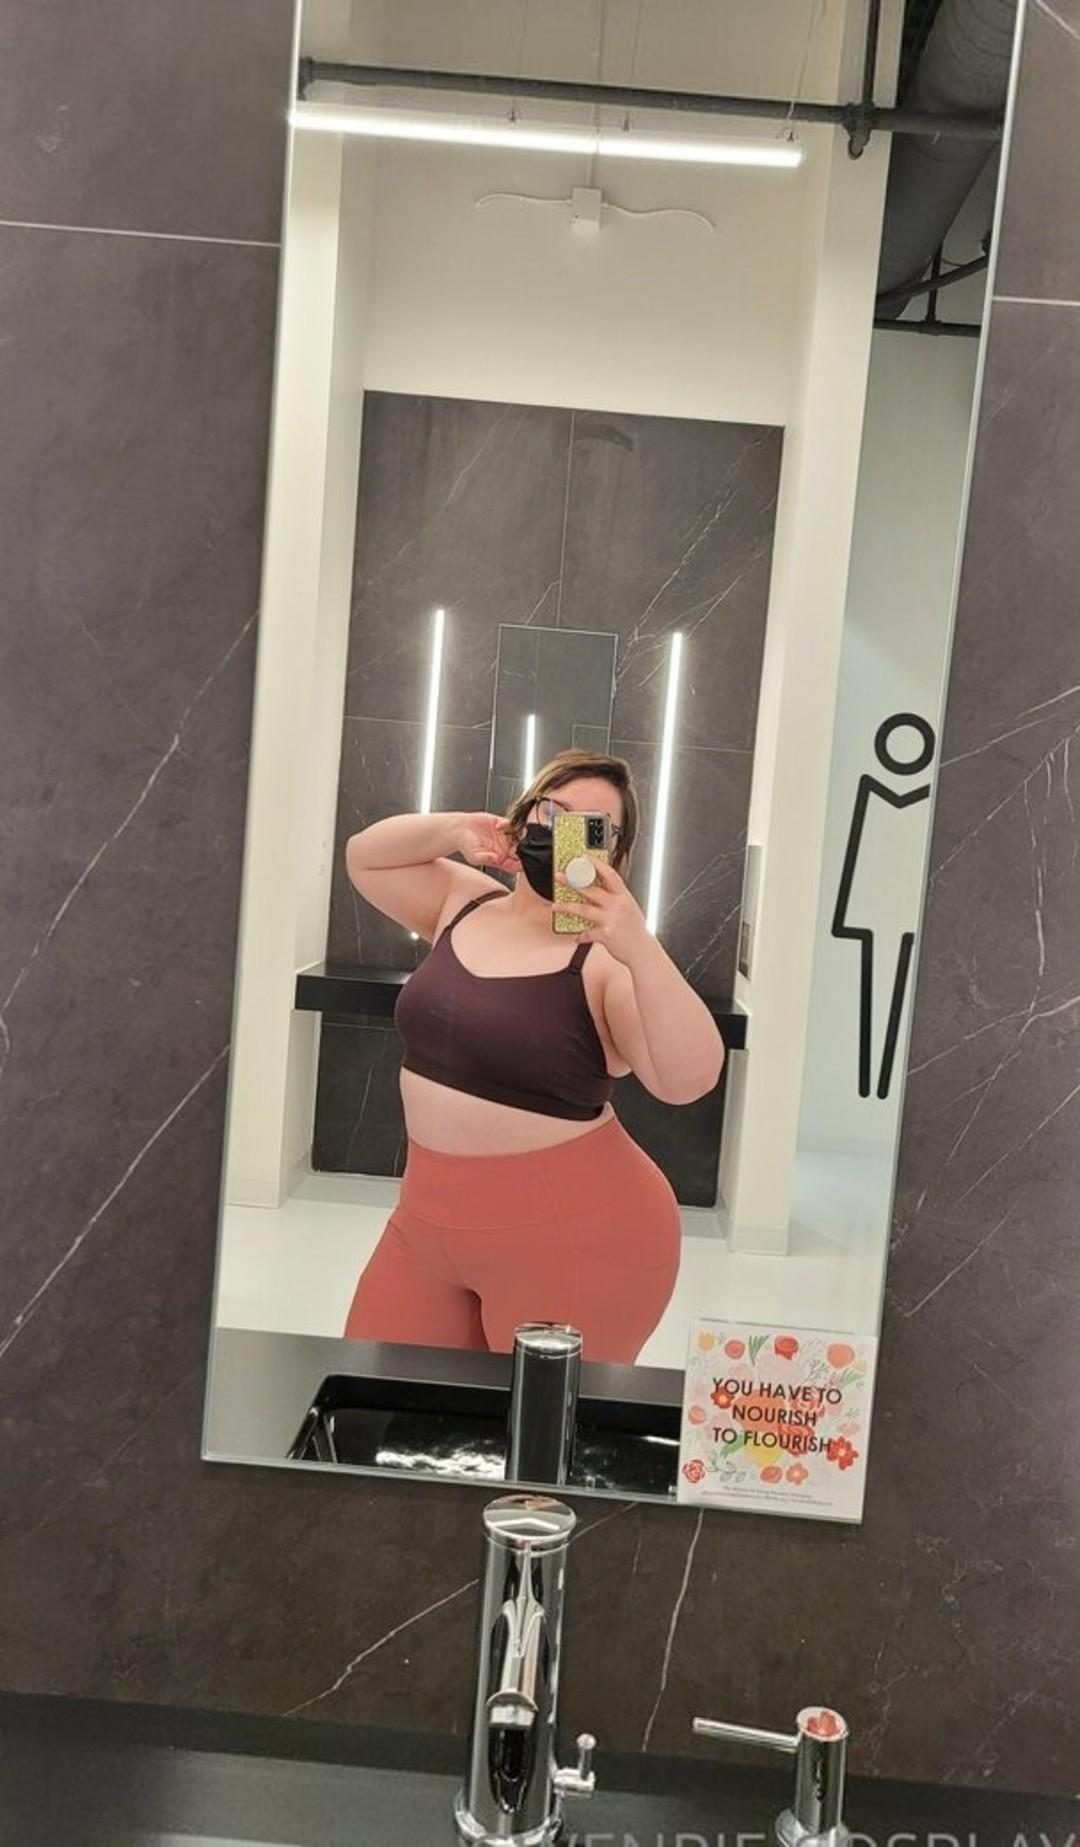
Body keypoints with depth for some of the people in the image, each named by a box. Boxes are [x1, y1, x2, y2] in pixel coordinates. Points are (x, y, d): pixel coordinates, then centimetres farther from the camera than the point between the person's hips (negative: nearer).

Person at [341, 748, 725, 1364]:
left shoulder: (610, 957, -15)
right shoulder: (466, 903, 5)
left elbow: (689, 1079, -28)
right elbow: (365, 857, 16)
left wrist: (640, 948, -40)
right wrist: (453, 831, -1)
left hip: (572, 1235, -6)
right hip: (432, 1216, 7)